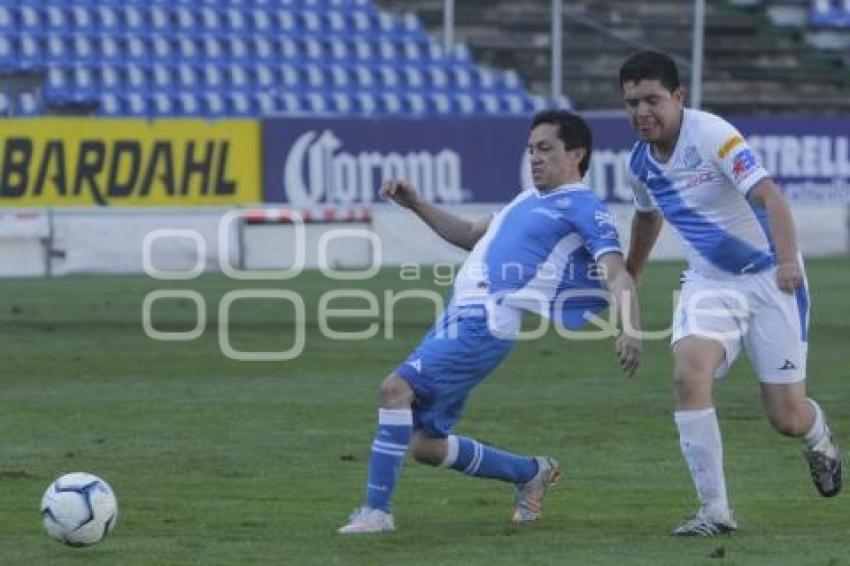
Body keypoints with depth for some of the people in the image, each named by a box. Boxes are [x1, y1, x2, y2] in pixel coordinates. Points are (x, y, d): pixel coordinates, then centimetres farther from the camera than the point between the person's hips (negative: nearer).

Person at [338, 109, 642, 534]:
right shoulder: (529, 200, 25)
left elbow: (616, 274, -14)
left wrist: (630, 328, -31)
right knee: (424, 445, 10)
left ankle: (376, 510, -20)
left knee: (396, 387, -24)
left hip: (486, 325, -9)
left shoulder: (582, 207, -3)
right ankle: (532, 474, 29)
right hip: (457, 319, 9)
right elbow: (472, 236, 38)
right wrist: (416, 205, 30)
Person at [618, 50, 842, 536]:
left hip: (771, 278, -5)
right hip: (709, 282, 5)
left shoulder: (713, 135, -21)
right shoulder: (640, 163, 0)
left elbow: (768, 195, -31)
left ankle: (819, 436, 39)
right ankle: (715, 510, -17)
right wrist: (629, 277, 34)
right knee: (688, 373, -24)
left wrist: (788, 259, -46)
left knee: (788, 418, -3)